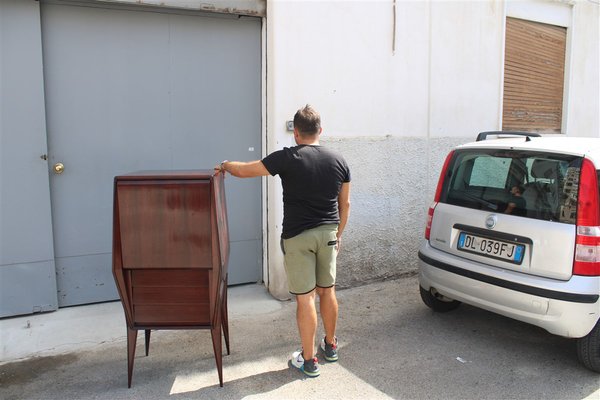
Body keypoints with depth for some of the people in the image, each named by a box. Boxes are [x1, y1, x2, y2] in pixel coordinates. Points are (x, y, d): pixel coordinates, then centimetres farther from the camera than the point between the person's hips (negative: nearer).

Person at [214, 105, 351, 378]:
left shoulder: (288, 158, -13)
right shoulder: (339, 161, 1)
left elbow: (244, 170, -8)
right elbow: (345, 204, 8)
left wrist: (225, 165, 13)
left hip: (297, 237, -5)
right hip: (328, 233, 5)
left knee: (305, 298, 3)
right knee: (327, 291, 18)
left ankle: (309, 361, 15)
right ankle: (330, 346, 35)